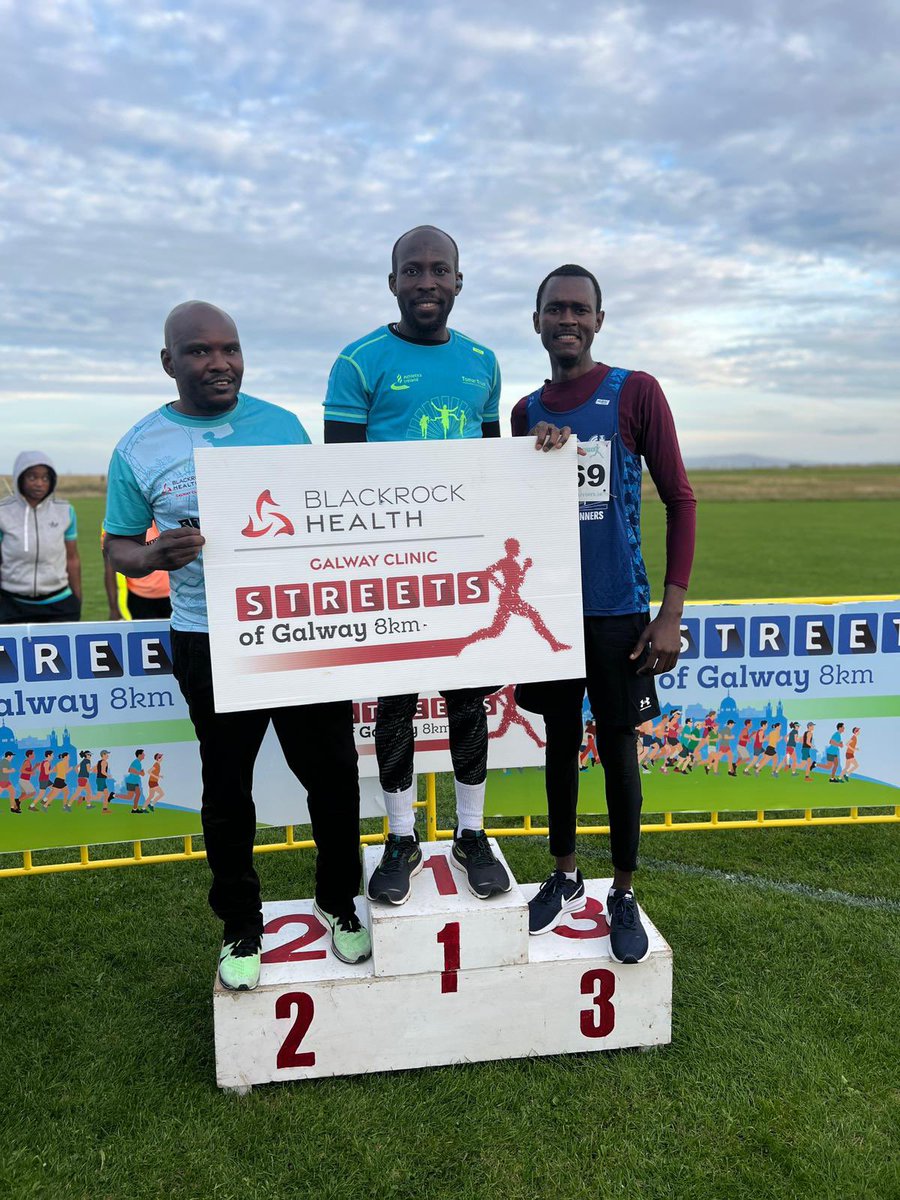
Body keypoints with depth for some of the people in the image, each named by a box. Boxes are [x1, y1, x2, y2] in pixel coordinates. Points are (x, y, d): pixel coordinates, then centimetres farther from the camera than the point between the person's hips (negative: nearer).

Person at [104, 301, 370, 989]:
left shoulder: (281, 425, 5)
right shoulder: (140, 449, 1)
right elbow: (118, 545, 7)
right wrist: (153, 557, -17)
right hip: (211, 644, -1)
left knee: (332, 773, 9)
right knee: (227, 791, 11)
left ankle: (338, 902, 33)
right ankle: (241, 926, 32)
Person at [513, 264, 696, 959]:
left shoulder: (635, 393, -5)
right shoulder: (527, 412, 8)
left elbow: (679, 500, -6)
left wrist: (672, 612, -11)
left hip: (617, 610, -3)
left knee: (617, 747, 5)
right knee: (561, 741, 14)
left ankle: (624, 894, 22)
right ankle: (565, 876, 31)